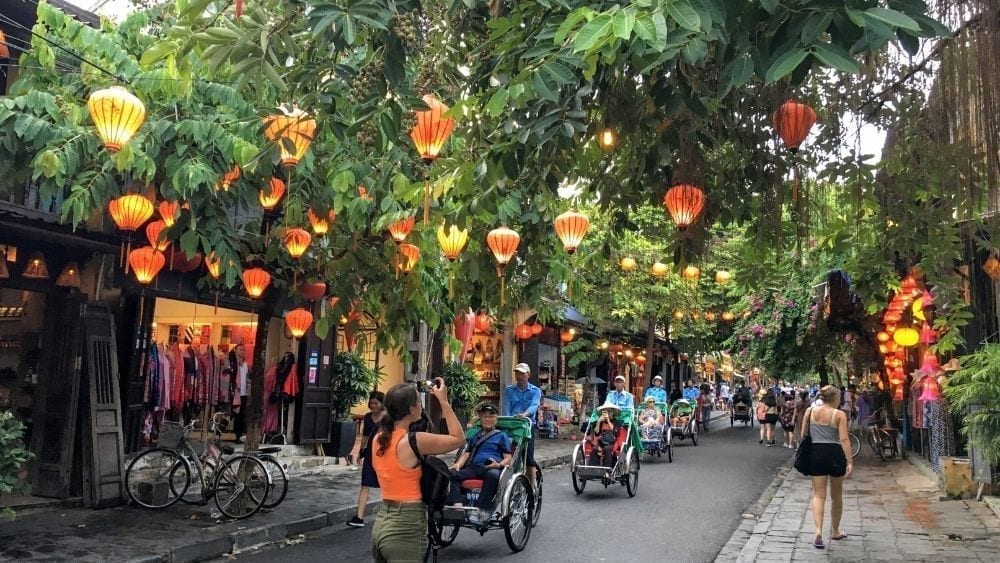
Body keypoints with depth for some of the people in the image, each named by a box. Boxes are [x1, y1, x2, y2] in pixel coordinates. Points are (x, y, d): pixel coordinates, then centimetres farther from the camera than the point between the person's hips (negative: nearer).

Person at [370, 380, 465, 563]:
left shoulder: (379, 438, 3)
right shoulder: (414, 441, -17)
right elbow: (458, 438, -5)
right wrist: (444, 402, -2)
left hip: (382, 523, 8)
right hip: (405, 528, -8)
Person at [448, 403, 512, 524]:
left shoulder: (501, 436, 18)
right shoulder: (475, 436, 30)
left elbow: (508, 457, 9)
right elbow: (466, 453, 20)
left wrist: (499, 465, -13)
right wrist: (458, 465, -1)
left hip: (492, 468, -4)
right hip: (473, 468, 4)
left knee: (493, 475, -40)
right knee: (451, 473, -24)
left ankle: (481, 510, -41)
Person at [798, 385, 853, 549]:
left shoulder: (810, 411, 3)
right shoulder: (839, 414, -5)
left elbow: (803, 435, 6)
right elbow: (844, 440, -13)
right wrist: (850, 462, -14)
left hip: (816, 453, 2)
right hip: (835, 453, -2)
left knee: (818, 495, 1)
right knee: (836, 495, 16)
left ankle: (818, 531, -17)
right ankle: (835, 531, 30)